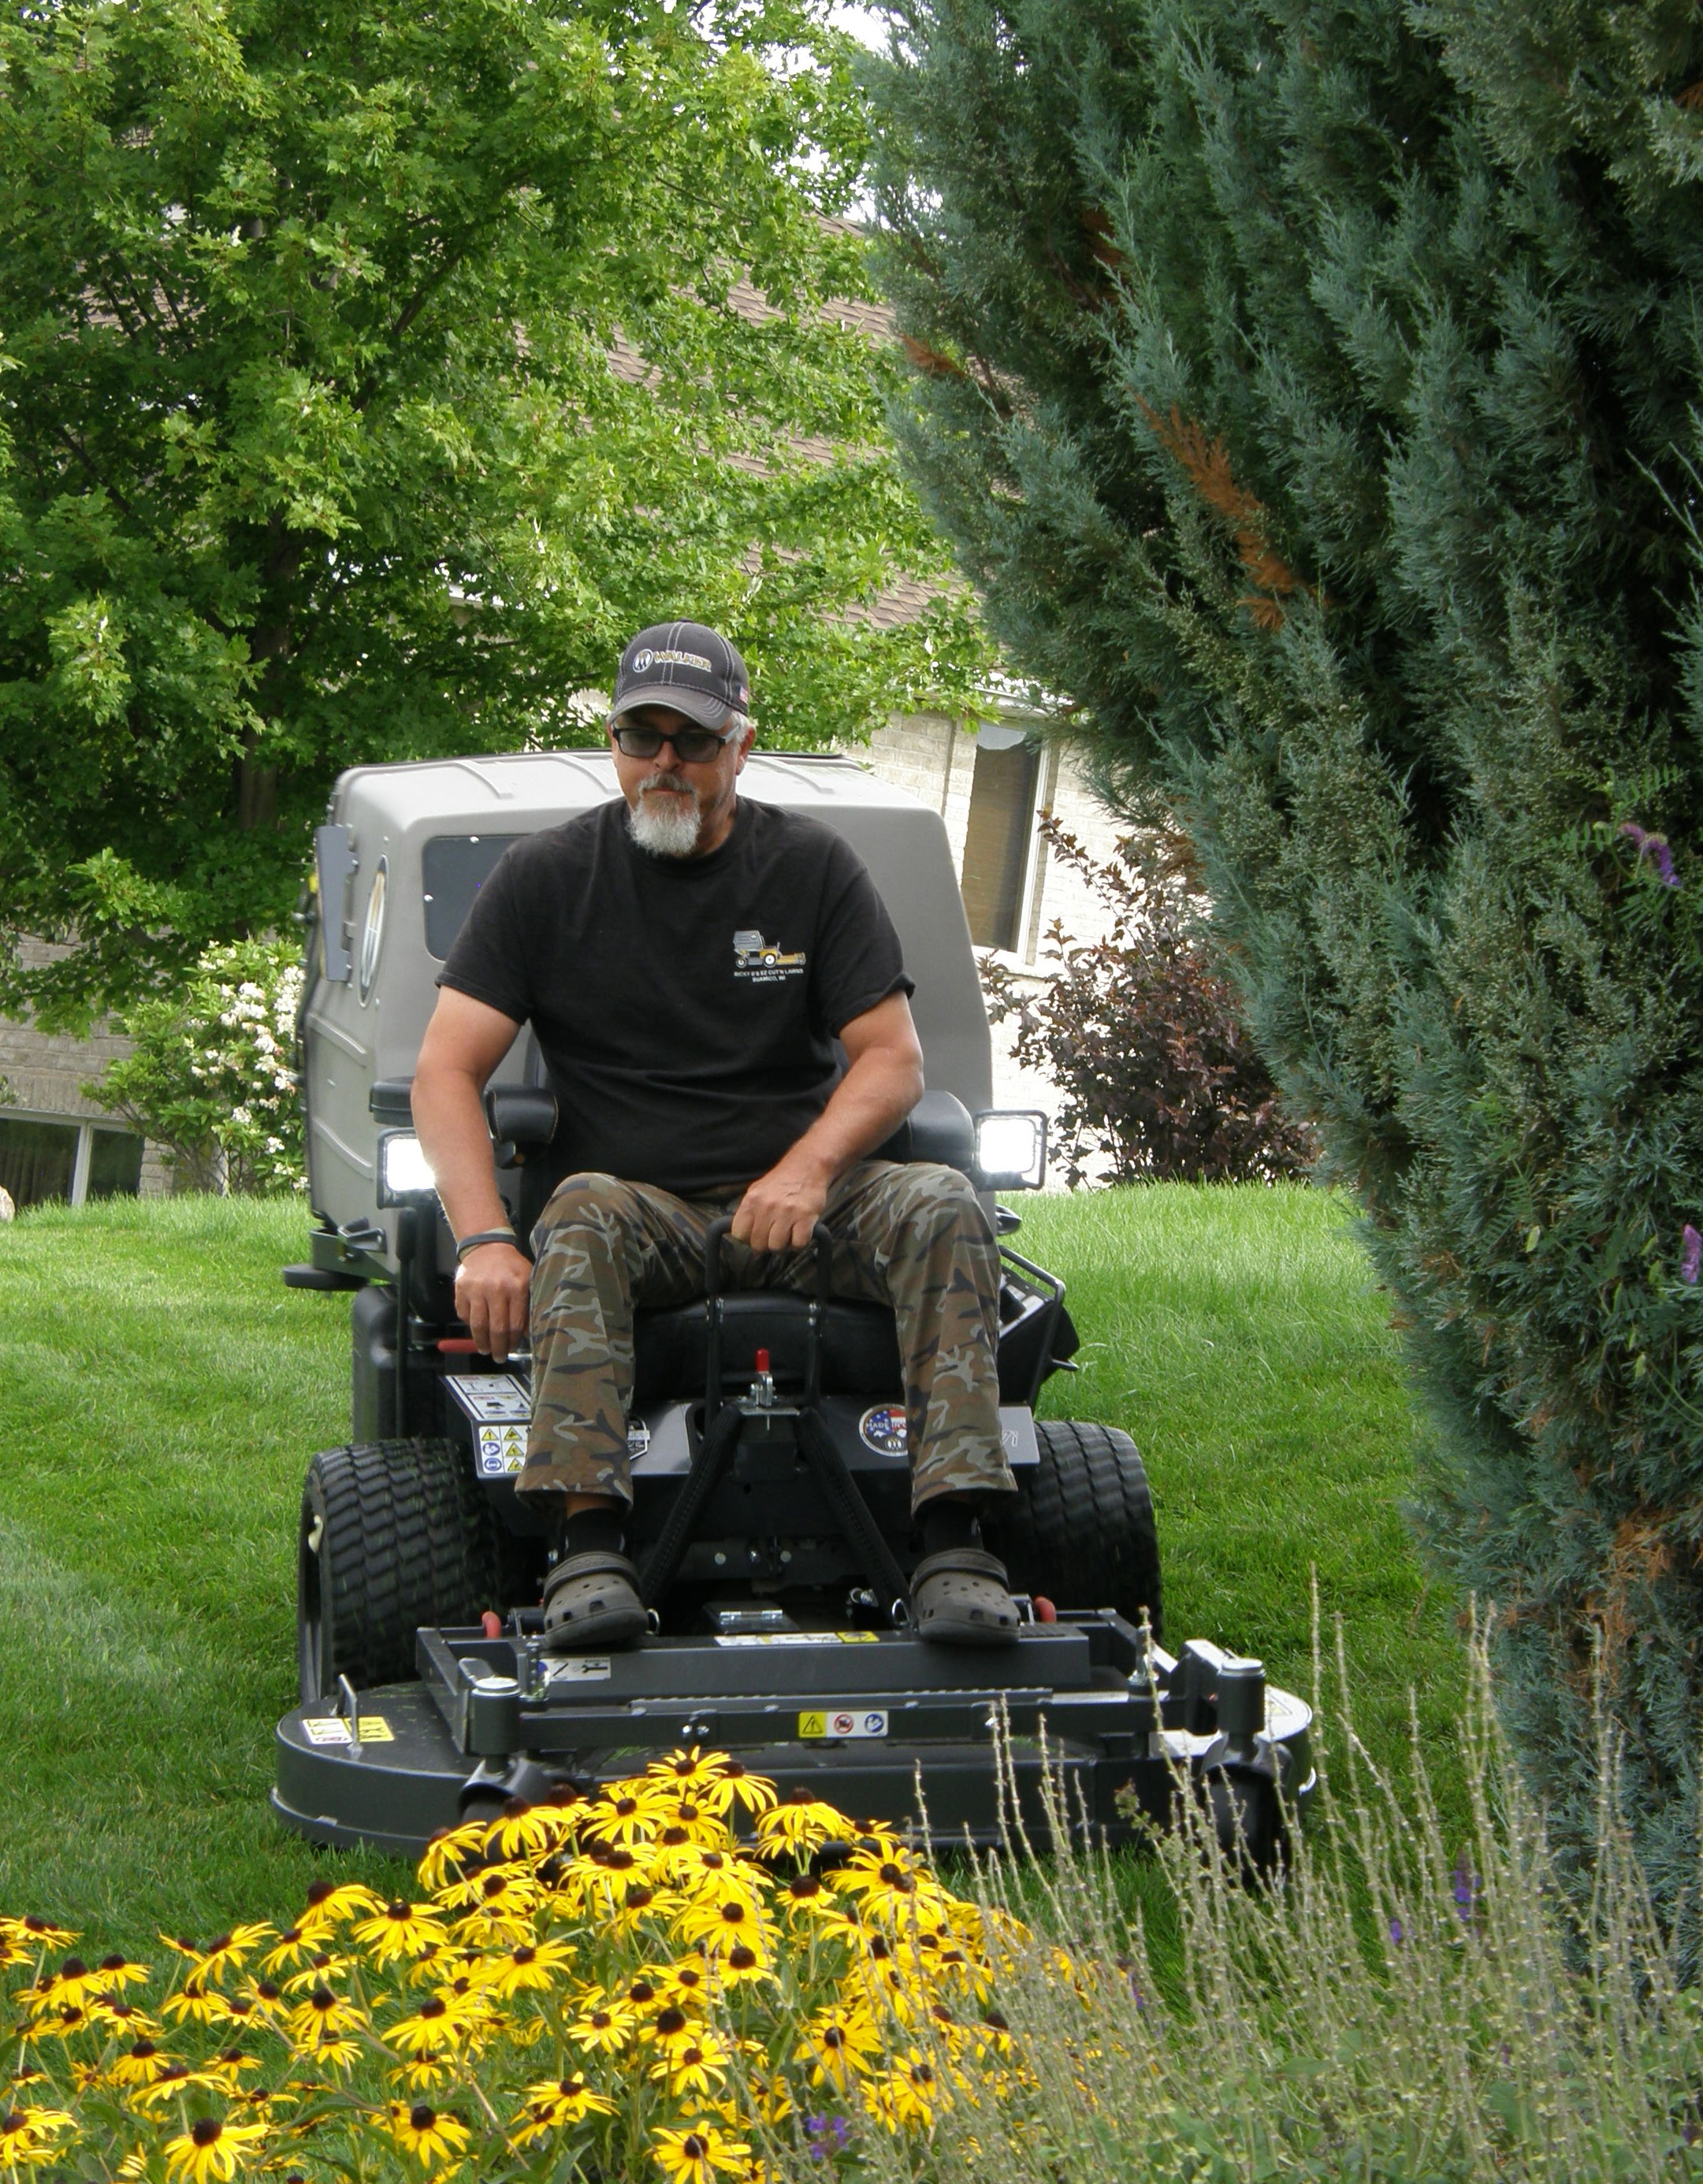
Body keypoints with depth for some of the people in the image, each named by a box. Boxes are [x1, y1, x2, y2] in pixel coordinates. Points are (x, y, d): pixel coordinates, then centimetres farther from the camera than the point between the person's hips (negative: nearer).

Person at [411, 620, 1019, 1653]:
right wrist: (485, 1238, -21)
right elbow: (447, 1071, -3)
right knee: (583, 1217, -35)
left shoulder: (814, 865, 7)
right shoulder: (545, 878, 4)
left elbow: (893, 1058, 1)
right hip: (645, 1207, -1)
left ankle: (955, 1547, -36)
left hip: (796, 1198, 1)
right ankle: (589, 1546, -47)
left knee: (943, 1207, -27)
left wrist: (810, 1165, -21)